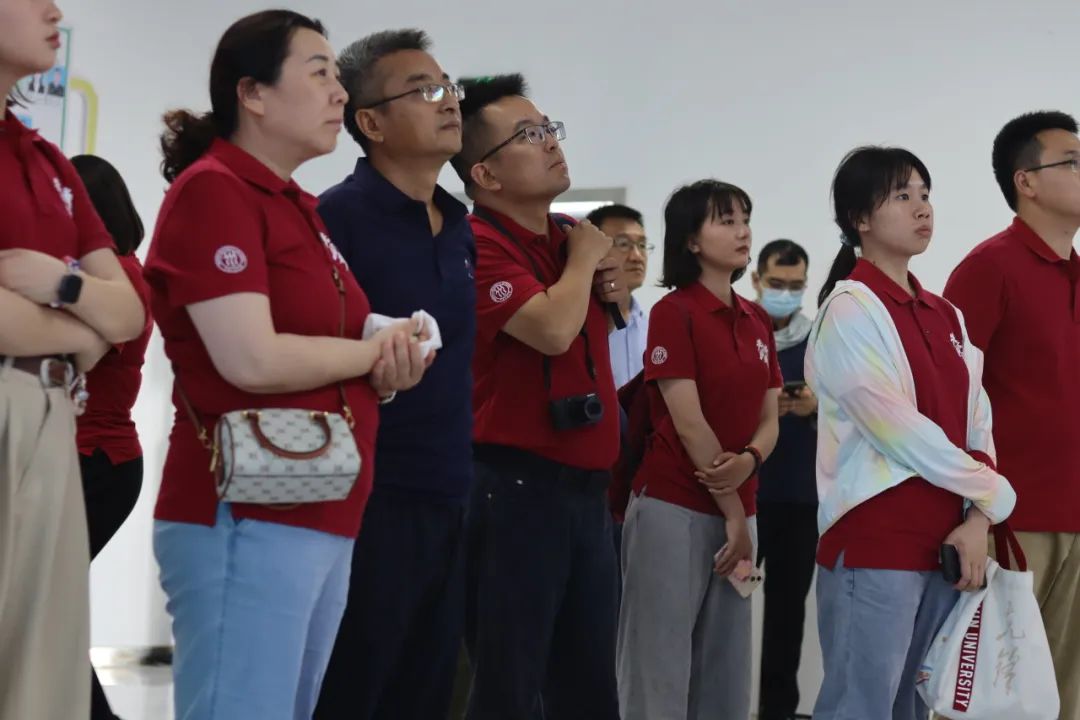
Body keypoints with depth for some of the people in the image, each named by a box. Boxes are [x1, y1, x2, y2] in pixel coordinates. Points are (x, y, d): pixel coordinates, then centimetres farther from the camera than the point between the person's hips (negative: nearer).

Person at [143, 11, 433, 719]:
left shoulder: (301, 208, 17)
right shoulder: (211, 191, -10)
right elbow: (252, 360, -21)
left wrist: (386, 372, 2)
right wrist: (376, 350, -6)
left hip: (326, 520, 9)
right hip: (249, 519, -9)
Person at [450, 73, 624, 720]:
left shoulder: (574, 236, 14)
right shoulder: (479, 244, -12)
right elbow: (552, 329, -26)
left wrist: (610, 290, 9)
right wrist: (583, 258, -8)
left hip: (588, 486, 8)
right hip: (518, 486, -8)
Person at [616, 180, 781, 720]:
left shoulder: (757, 321, 13)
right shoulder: (673, 312, -8)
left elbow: (768, 419, 10)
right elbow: (688, 423, -13)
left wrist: (747, 462, -13)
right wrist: (734, 515, -10)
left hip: (737, 509, 7)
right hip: (674, 508, -7)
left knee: (727, 671, 9)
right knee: (660, 667, -4)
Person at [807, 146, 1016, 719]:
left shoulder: (944, 316, 15)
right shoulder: (850, 308, -7)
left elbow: (976, 422, 10)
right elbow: (893, 426, -15)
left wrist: (978, 519, -6)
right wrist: (993, 494, -7)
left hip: (944, 540, 7)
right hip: (874, 540, -7)